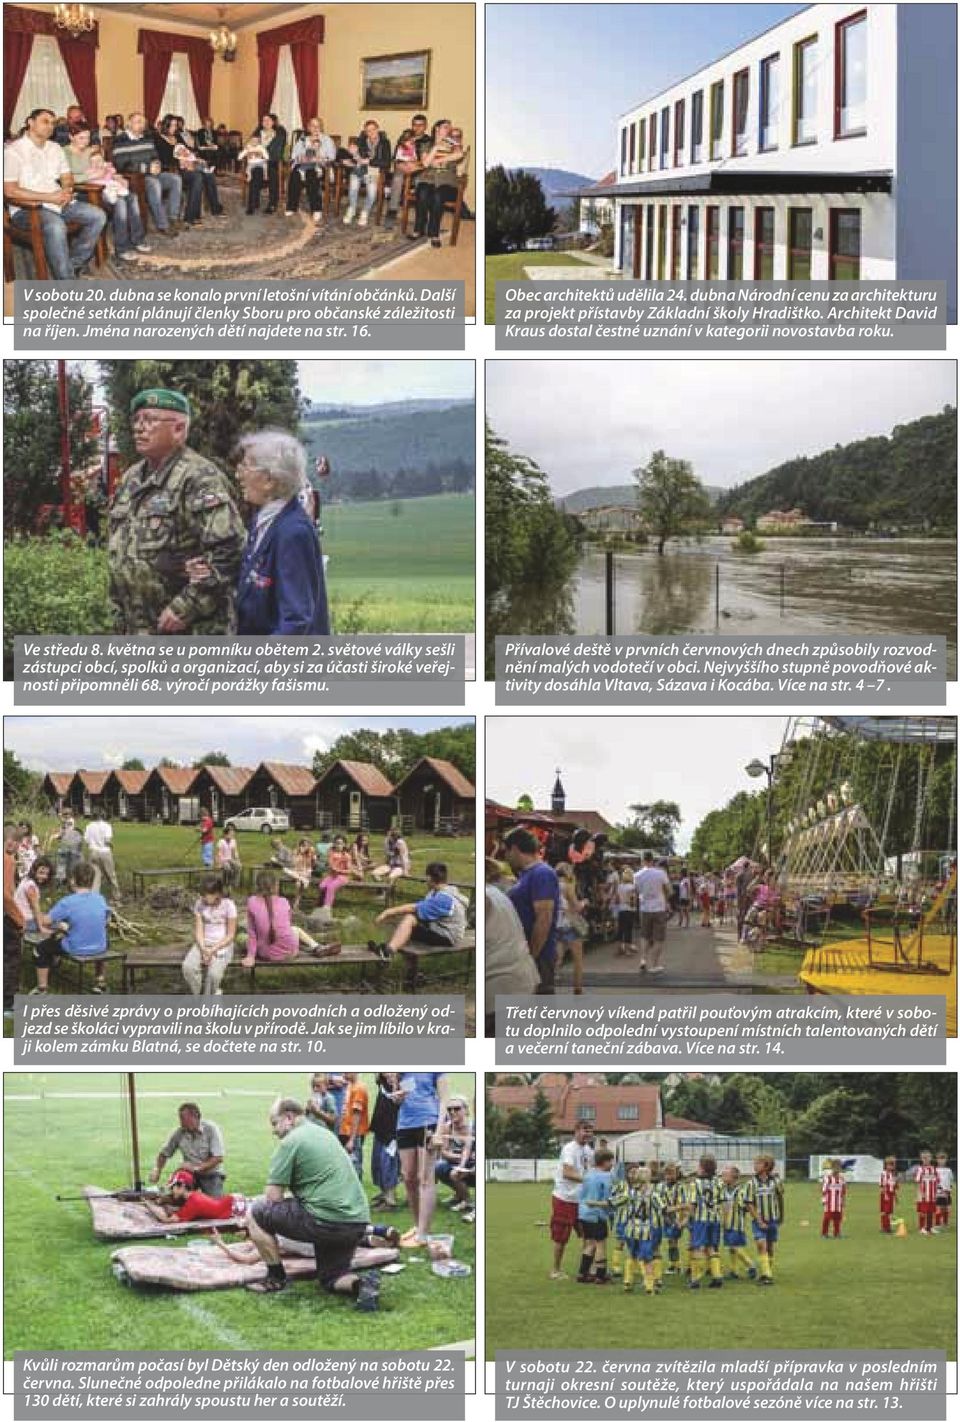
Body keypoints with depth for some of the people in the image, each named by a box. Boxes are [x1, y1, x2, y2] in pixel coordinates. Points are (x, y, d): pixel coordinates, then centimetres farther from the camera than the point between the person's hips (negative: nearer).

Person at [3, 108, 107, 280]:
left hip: (57, 202, 8)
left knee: (98, 216, -8)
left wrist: (67, 191, -10)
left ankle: (74, 263, -6)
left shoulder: (55, 148, 14)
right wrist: (50, 197, -19)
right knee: (55, 226, -38)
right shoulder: (13, 151, -9)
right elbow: (10, 191, -17)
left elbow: (67, 178, 18)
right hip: (27, 209, -8)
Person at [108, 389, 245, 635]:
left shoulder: (199, 478, -14)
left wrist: (185, 608, -22)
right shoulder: (132, 478, 14)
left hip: (189, 631, -9)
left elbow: (229, 550, -23)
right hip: (138, 631, 9)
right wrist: (119, 610, 16)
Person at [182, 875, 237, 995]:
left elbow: (231, 935, -8)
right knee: (188, 967, -27)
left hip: (222, 945, -3)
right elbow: (198, 931, -2)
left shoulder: (228, 905, -11)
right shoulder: (199, 904, -2)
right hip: (203, 944, 3)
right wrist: (203, 949, -20)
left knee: (214, 973, -31)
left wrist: (213, 950, -18)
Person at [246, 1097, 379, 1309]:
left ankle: (276, 1278, 9)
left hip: (326, 1222, -8)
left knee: (256, 1213, 4)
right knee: (332, 1280, 23)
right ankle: (361, 1283, -8)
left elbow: (273, 1197, -6)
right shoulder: (325, 1134, 21)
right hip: (358, 1222, 8)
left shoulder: (290, 1142, -5)